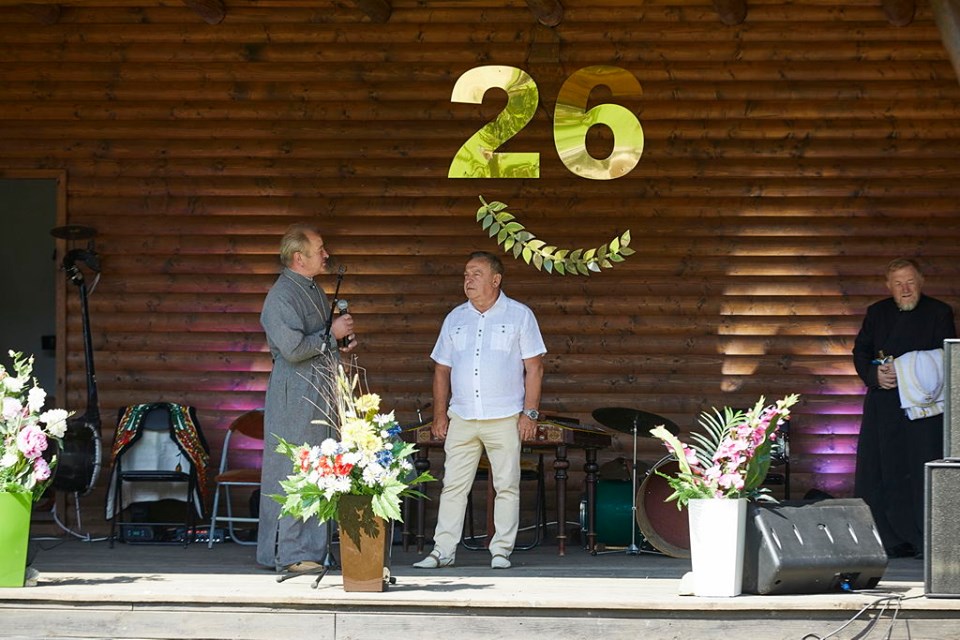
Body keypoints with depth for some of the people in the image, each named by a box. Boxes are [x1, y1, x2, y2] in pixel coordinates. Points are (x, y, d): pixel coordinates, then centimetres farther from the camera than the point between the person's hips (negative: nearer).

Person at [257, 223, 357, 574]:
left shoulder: (315, 291, 18)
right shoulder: (281, 296, -13)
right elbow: (293, 348, -23)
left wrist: (344, 342, 11)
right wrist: (332, 335, -12)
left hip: (321, 393, 9)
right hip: (294, 394, -9)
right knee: (291, 472, -6)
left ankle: (311, 550, 14)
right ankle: (288, 553, -4)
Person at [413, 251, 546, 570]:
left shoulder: (519, 315, 2)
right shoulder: (455, 318, 13)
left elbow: (534, 368, 0)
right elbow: (442, 369, 16)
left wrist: (530, 413, -8)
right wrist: (440, 413, 8)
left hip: (505, 418, -3)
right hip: (461, 419, 3)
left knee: (507, 486, 0)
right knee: (453, 485, 1)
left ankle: (501, 551, 6)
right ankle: (443, 550, 4)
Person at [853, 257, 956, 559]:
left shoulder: (939, 313, 4)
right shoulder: (877, 313, 15)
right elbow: (860, 352, 13)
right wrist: (875, 375, -8)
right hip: (883, 407, 4)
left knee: (923, 473, -8)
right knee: (878, 474, 1)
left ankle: (928, 543, -3)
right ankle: (892, 542, 8)